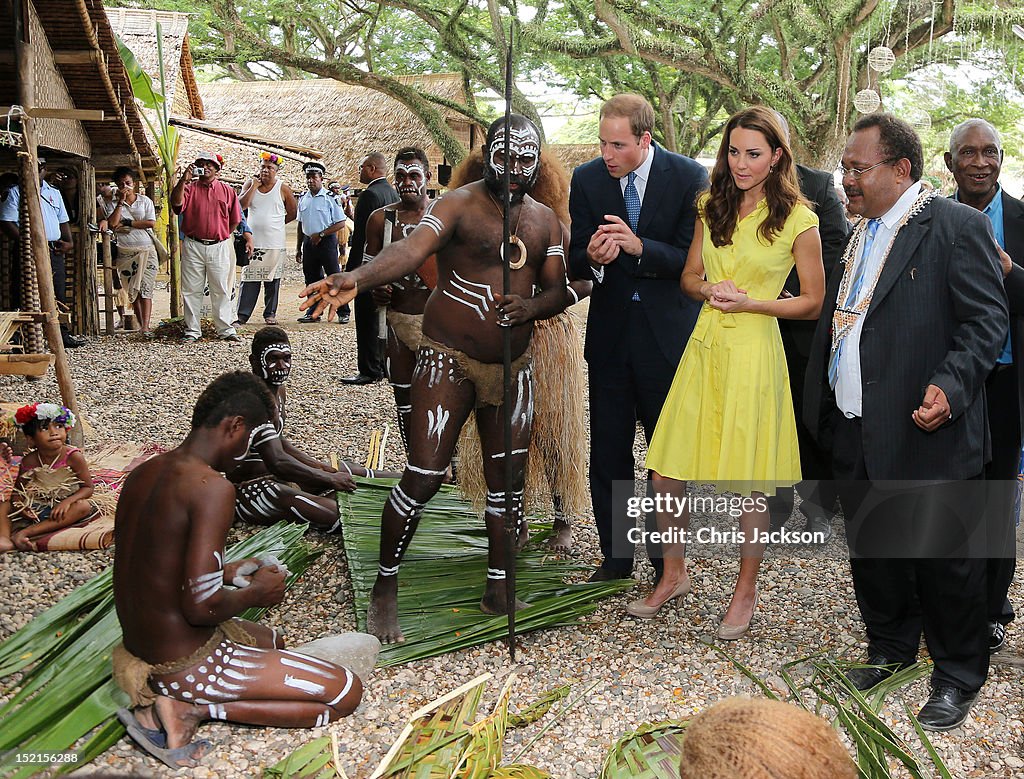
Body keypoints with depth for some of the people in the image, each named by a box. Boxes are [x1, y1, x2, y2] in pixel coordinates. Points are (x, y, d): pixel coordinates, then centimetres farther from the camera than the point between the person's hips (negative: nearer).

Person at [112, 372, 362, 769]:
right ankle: (192, 710, -6)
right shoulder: (213, 487, -24)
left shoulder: (142, 474, 3)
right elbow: (200, 606, -28)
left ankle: (160, 698, 9)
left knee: (271, 639, 35)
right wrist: (256, 592, -9)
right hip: (187, 665, -9)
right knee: (346, 692, -3)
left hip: (138, 646, 9)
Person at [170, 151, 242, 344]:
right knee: (191, 290, 3)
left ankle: (226, 330, 9)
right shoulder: (189, 187, 6)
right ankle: (192, 331, 10)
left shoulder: (227, 191, 9)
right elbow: (176, 203, -14)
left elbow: (234, 220, 15)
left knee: (221, 290, 3)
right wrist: (183, 180, -20)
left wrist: (221, 235, 12)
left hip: (219, 247, 0)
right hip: (193, 246, 0)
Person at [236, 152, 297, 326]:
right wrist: (254, 185, -8)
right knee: (249, 280, -2)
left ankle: (270, 314, 14)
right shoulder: (250, 184, 7)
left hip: (275, 244, -1)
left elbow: (293, 212, 8)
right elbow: (242, 205, -7)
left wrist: (276, 223, 8)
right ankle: (242, 315, 0)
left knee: (272, 280, 5)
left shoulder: (283, 189, 2)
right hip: (253, 242, 1)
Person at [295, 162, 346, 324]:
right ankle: (313, 312, 16)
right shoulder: (303, 198, 10)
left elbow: (341, 223, -9)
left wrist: (320, 234, -14)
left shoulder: (330, 198, -7)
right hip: (308, 242, 6)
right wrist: (298, 248, 16)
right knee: (311, 278, 9)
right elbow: (300, 224, 18)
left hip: (326, 241, -6)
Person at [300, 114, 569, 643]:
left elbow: (558, 289, 11)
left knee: (507, 478, 8)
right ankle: (385, 588, 8)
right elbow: (413, 247, -28)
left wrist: (532, 306, -13)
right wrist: (356, 278, -48)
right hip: (449, 360, -5)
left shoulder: (544, 220, 9)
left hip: (512, 366, 6)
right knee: (424, 476, -9)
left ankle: (498, 590, 23)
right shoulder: (460, 204, -10)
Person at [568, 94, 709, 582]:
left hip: (667, 332, -2)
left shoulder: (688, 177, -8)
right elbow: (576, 264, 0)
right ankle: (615, 556, 25)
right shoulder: (587, 180, -1)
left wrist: (639, 246, -28)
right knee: (607, 454, 9)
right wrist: (592, 257, -24)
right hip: (609, 334, 3)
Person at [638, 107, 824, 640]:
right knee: (667, 471, 4)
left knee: (751, 483, 4)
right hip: (704, 347, 5)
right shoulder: (712, 206, 10)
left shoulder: (797, 219, -5)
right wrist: (710, 290, -7)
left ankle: (746, 591, 23)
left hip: (754, 352, -5)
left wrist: (748, 302, -13)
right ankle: (674, 576, 25)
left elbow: (813, 301, -1)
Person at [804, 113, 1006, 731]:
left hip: (926, 437, -7)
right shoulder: (861, 233, 15)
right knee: (871, 551, 18)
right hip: (856, 435, 7)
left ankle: (959, 674, 25)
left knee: (944, 559, 5)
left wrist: (950, 388, -26)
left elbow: (988, 319, -14)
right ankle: (891, 649, 38)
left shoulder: (958, 227, -9)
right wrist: (822, 404, 18)